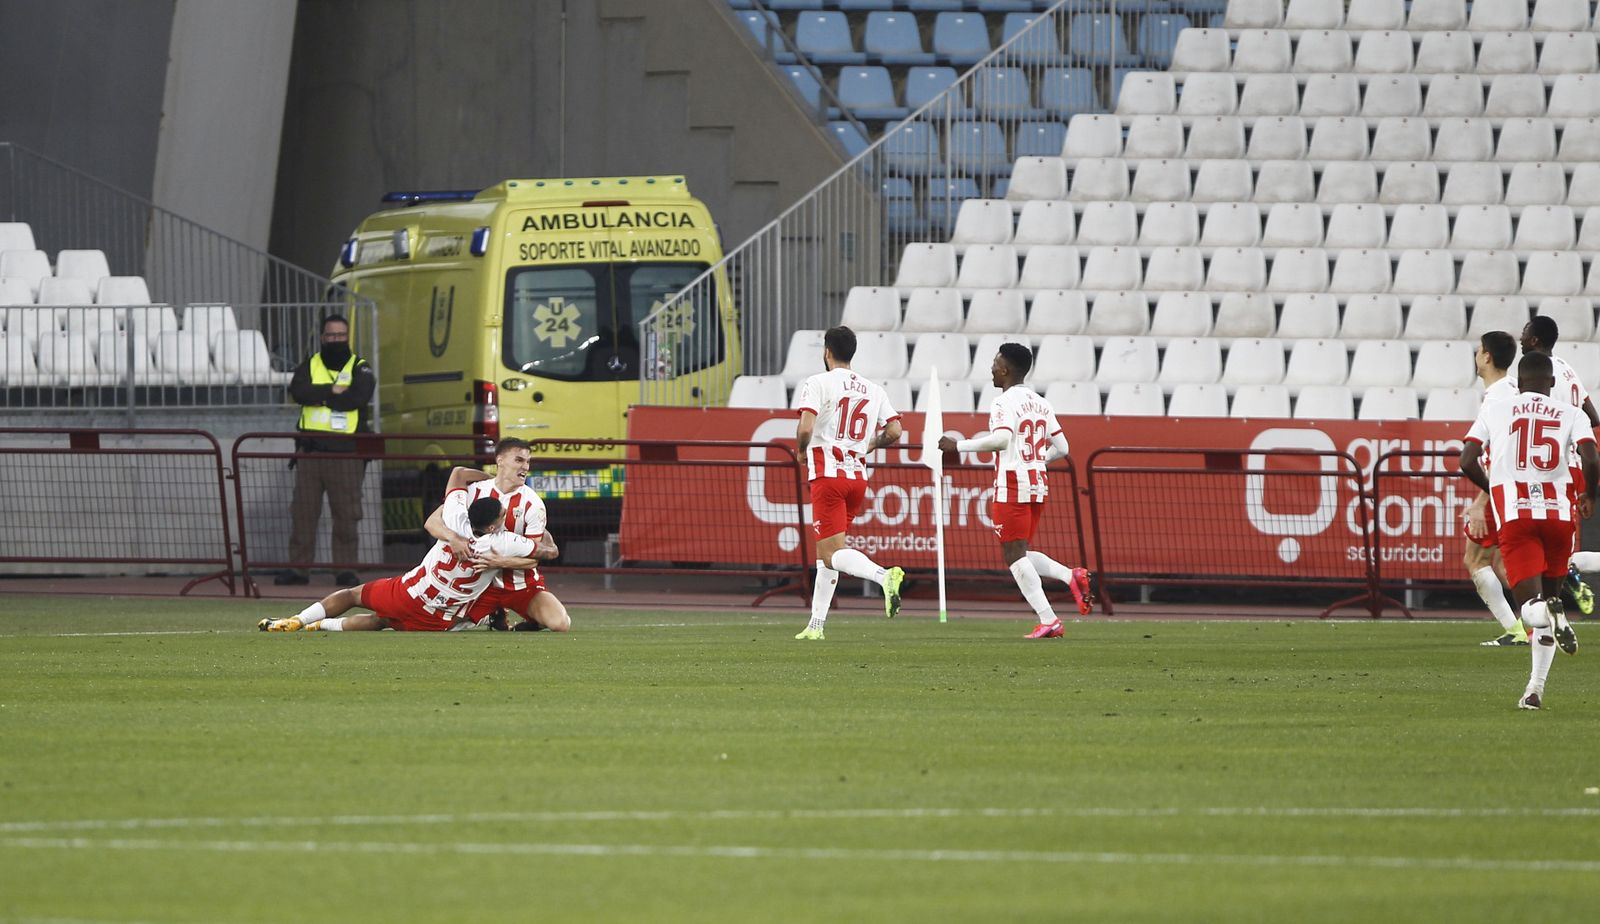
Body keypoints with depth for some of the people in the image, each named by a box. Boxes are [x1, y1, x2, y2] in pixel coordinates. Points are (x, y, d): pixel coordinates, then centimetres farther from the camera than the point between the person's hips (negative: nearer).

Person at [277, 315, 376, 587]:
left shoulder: (359, 369, 6)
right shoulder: (310, 366, 13)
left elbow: (358, 397, -13)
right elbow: (297, 391, -6)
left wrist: (318, 398, -8)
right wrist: (332, 391, -12)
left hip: (346, 452, -2)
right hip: (310, 451, 2)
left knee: (346, 514, -3)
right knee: (303, 512, 2)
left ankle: (345, 568, 2)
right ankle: (298, 567, 7)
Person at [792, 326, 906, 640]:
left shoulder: (818, 383, -5)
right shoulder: (874, 390, 11)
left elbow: (805, 429, -17)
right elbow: (894, 432, 4)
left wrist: (801, 451, 4)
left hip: (828, 475, -6)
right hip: (858, 477, 6)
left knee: (834, 552, -13)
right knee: (824, 550, 17)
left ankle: (884, 575, -39)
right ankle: (816, 624, 17)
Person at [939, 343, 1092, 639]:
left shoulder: (1005, 403, -10)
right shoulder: (1041, 404, 14)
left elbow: (1002, 438, -27)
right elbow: (1061, 448, 15)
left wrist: (959, 446, -19)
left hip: (1012, 485, -8)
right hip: (1038, 483, 8)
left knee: (1014, 554, -4)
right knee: (1020, 554, 17)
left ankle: (1048, 620, -13)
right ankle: (1072, 576, -6)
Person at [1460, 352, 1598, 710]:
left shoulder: (1494, 411, 12)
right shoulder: (1571, 415, 9)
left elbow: (1468, 462, 7)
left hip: (1515, 516, -1)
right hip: (1558, 512, 1)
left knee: (1532, 607, -5)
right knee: (1549, 596, 18)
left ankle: (1547, 611, -43)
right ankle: (1536, 688, 10)